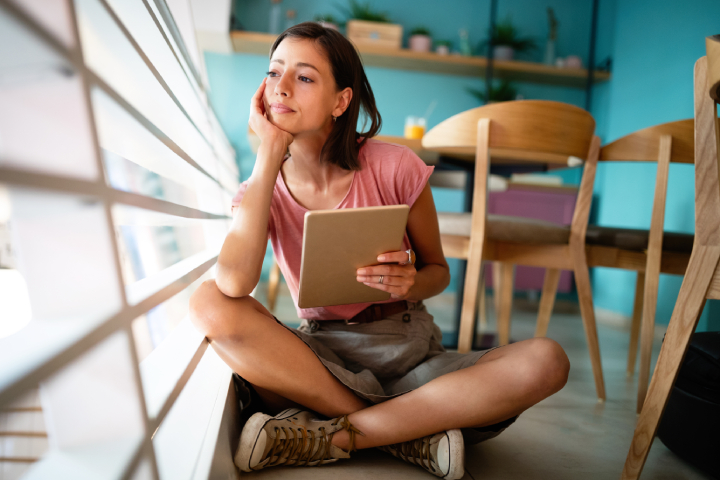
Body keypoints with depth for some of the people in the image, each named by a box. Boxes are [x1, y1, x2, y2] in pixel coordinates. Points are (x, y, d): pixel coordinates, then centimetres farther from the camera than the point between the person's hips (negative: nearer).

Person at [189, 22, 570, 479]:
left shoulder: (394, 166, -8)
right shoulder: (263, 188, -3)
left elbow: (438, 270, 4)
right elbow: (234, 284, -25)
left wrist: (411, 283, -22)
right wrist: (270, 151, -19)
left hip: (410, 355, 0)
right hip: (320, 356, 1)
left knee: (547, 360, -24)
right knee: (208, 303, -26)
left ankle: (330, 436, -21)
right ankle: (412, 433, -20)